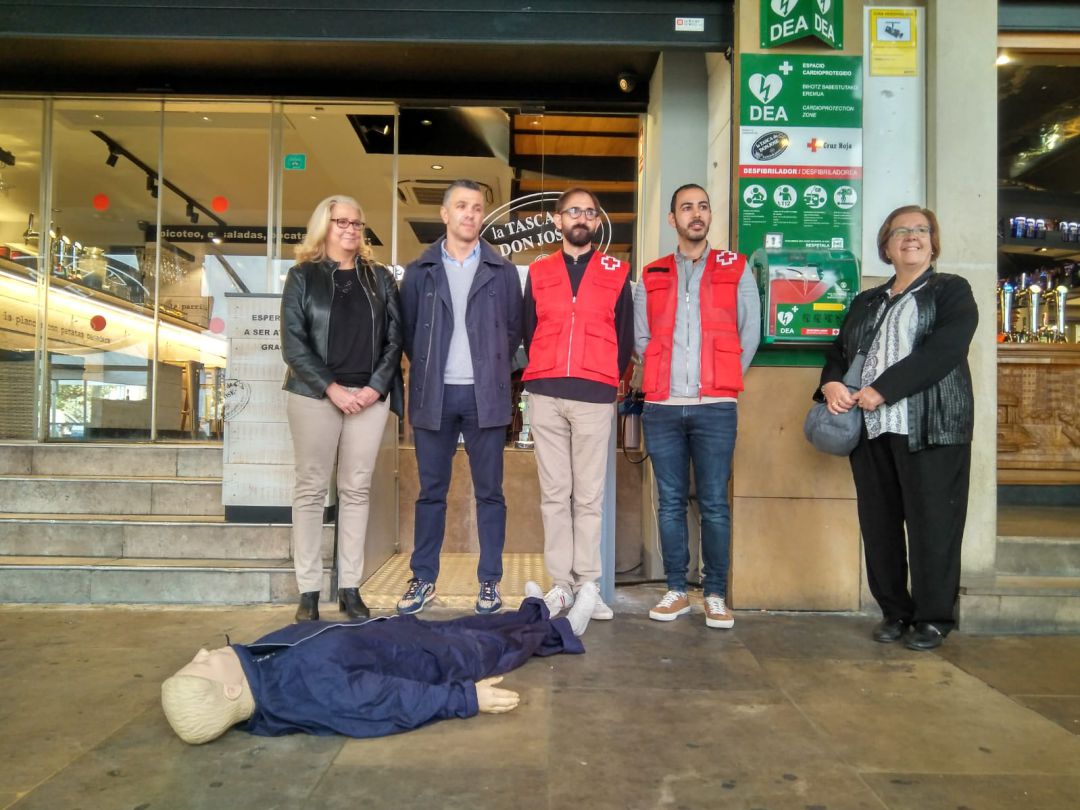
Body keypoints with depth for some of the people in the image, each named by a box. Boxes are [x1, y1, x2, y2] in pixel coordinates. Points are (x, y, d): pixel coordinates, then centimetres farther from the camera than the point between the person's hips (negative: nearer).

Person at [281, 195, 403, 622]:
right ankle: (309, 590, 7)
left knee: (356, 490, 4)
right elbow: (293, 342, -2)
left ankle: (350, 587, 10)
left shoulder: (379, 277, 13)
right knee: (311, 490, 1)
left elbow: (394, 338, 8)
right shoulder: (303, 276, 6)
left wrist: (376, 386, -7)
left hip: (369, 395, 2)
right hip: (314, 395, -2)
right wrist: (331, 388, -12)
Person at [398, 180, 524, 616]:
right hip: (434, 395, 1)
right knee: (431, 492, 8)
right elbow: (408, 330, 10)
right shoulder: (420, 270, 8)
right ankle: (423, 579, 18)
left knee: (489, 492, 5)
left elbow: (514, 328, 9)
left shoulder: (502, 270, 6)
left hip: (485, 396, 0)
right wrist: (428, 368, 5)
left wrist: (493, 369, 3)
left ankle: (489, 582, 14)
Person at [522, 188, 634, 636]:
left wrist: (608, 380, 10)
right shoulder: (538, 272, 13)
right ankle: (561, 584, 10)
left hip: (595, 397, -2)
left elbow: (625, 336, 11)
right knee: (554, 493, 3)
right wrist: (543, 377, 12)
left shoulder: (616, 273, 9)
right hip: (545, 395, 2)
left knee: (588, 495, 0)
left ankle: (587, 585, 7)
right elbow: (528, 332, 15)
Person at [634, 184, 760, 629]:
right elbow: (640, 337, 14)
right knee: (670, 503, 7)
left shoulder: (735, 269, 9)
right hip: (662, 407, 2)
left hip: (715, 407, -2)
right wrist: (664, 376, 6)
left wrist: (723, 379, 6)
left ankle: (715, 595, 11)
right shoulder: (652, 276, 14)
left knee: (714, 505, 0)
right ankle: (676, 590, 16)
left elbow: (749, 332, 8)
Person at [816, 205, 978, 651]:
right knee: (878, 524, 5)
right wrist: (832, 384, -6)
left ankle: (933, 618, 11)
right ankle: (894, 611, 18)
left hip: (931, 428, -4)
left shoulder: (951, 291, 6)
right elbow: (838, 352, 17)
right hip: (870, 428, 5)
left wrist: (882, 390, -17)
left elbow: (942, 351, -10)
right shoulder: (865, 302, 22)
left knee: (932, 524, -3)